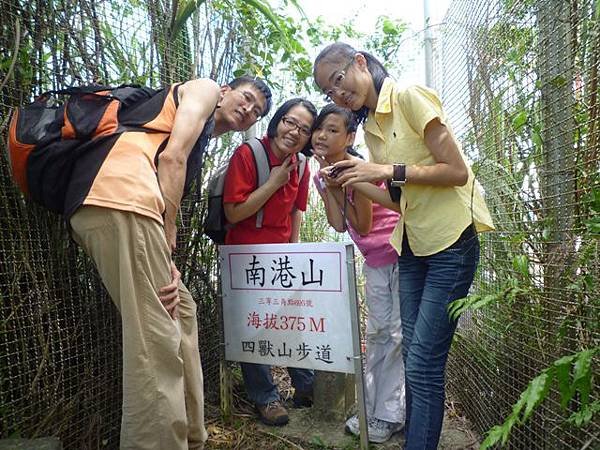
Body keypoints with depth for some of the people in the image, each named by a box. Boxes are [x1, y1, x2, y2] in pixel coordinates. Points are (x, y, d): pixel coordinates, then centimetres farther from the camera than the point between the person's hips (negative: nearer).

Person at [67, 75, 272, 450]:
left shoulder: (201, 140, 35)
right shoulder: (205, 88, 15)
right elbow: (171, 157, -4)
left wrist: (166, 262, 3)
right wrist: (169, 236, -5)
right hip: (118, 195, -10)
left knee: (181, 311, 14)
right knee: (158, 341, -13)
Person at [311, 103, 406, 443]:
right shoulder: (322, 176, 0)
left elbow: (363, 226, -20)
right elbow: (340, 226, -9)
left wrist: (338, 186, -24)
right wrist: (328, 185, -16)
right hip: (374, 259, 7)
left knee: (400, 332, -2)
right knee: (378, 331, 11)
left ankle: (389, 414, 12)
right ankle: (376, 410, 24)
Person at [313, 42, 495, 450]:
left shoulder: (409, 98, -10)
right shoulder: (370, 125, 12)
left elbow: (457, 171, -15)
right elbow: (400, 196, 11)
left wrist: (387, 170, -20)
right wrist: (356, 181, -2)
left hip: (451, 243, -7)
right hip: (412, 246, 7)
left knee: (422, 364, -6)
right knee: (416, 359, 11)